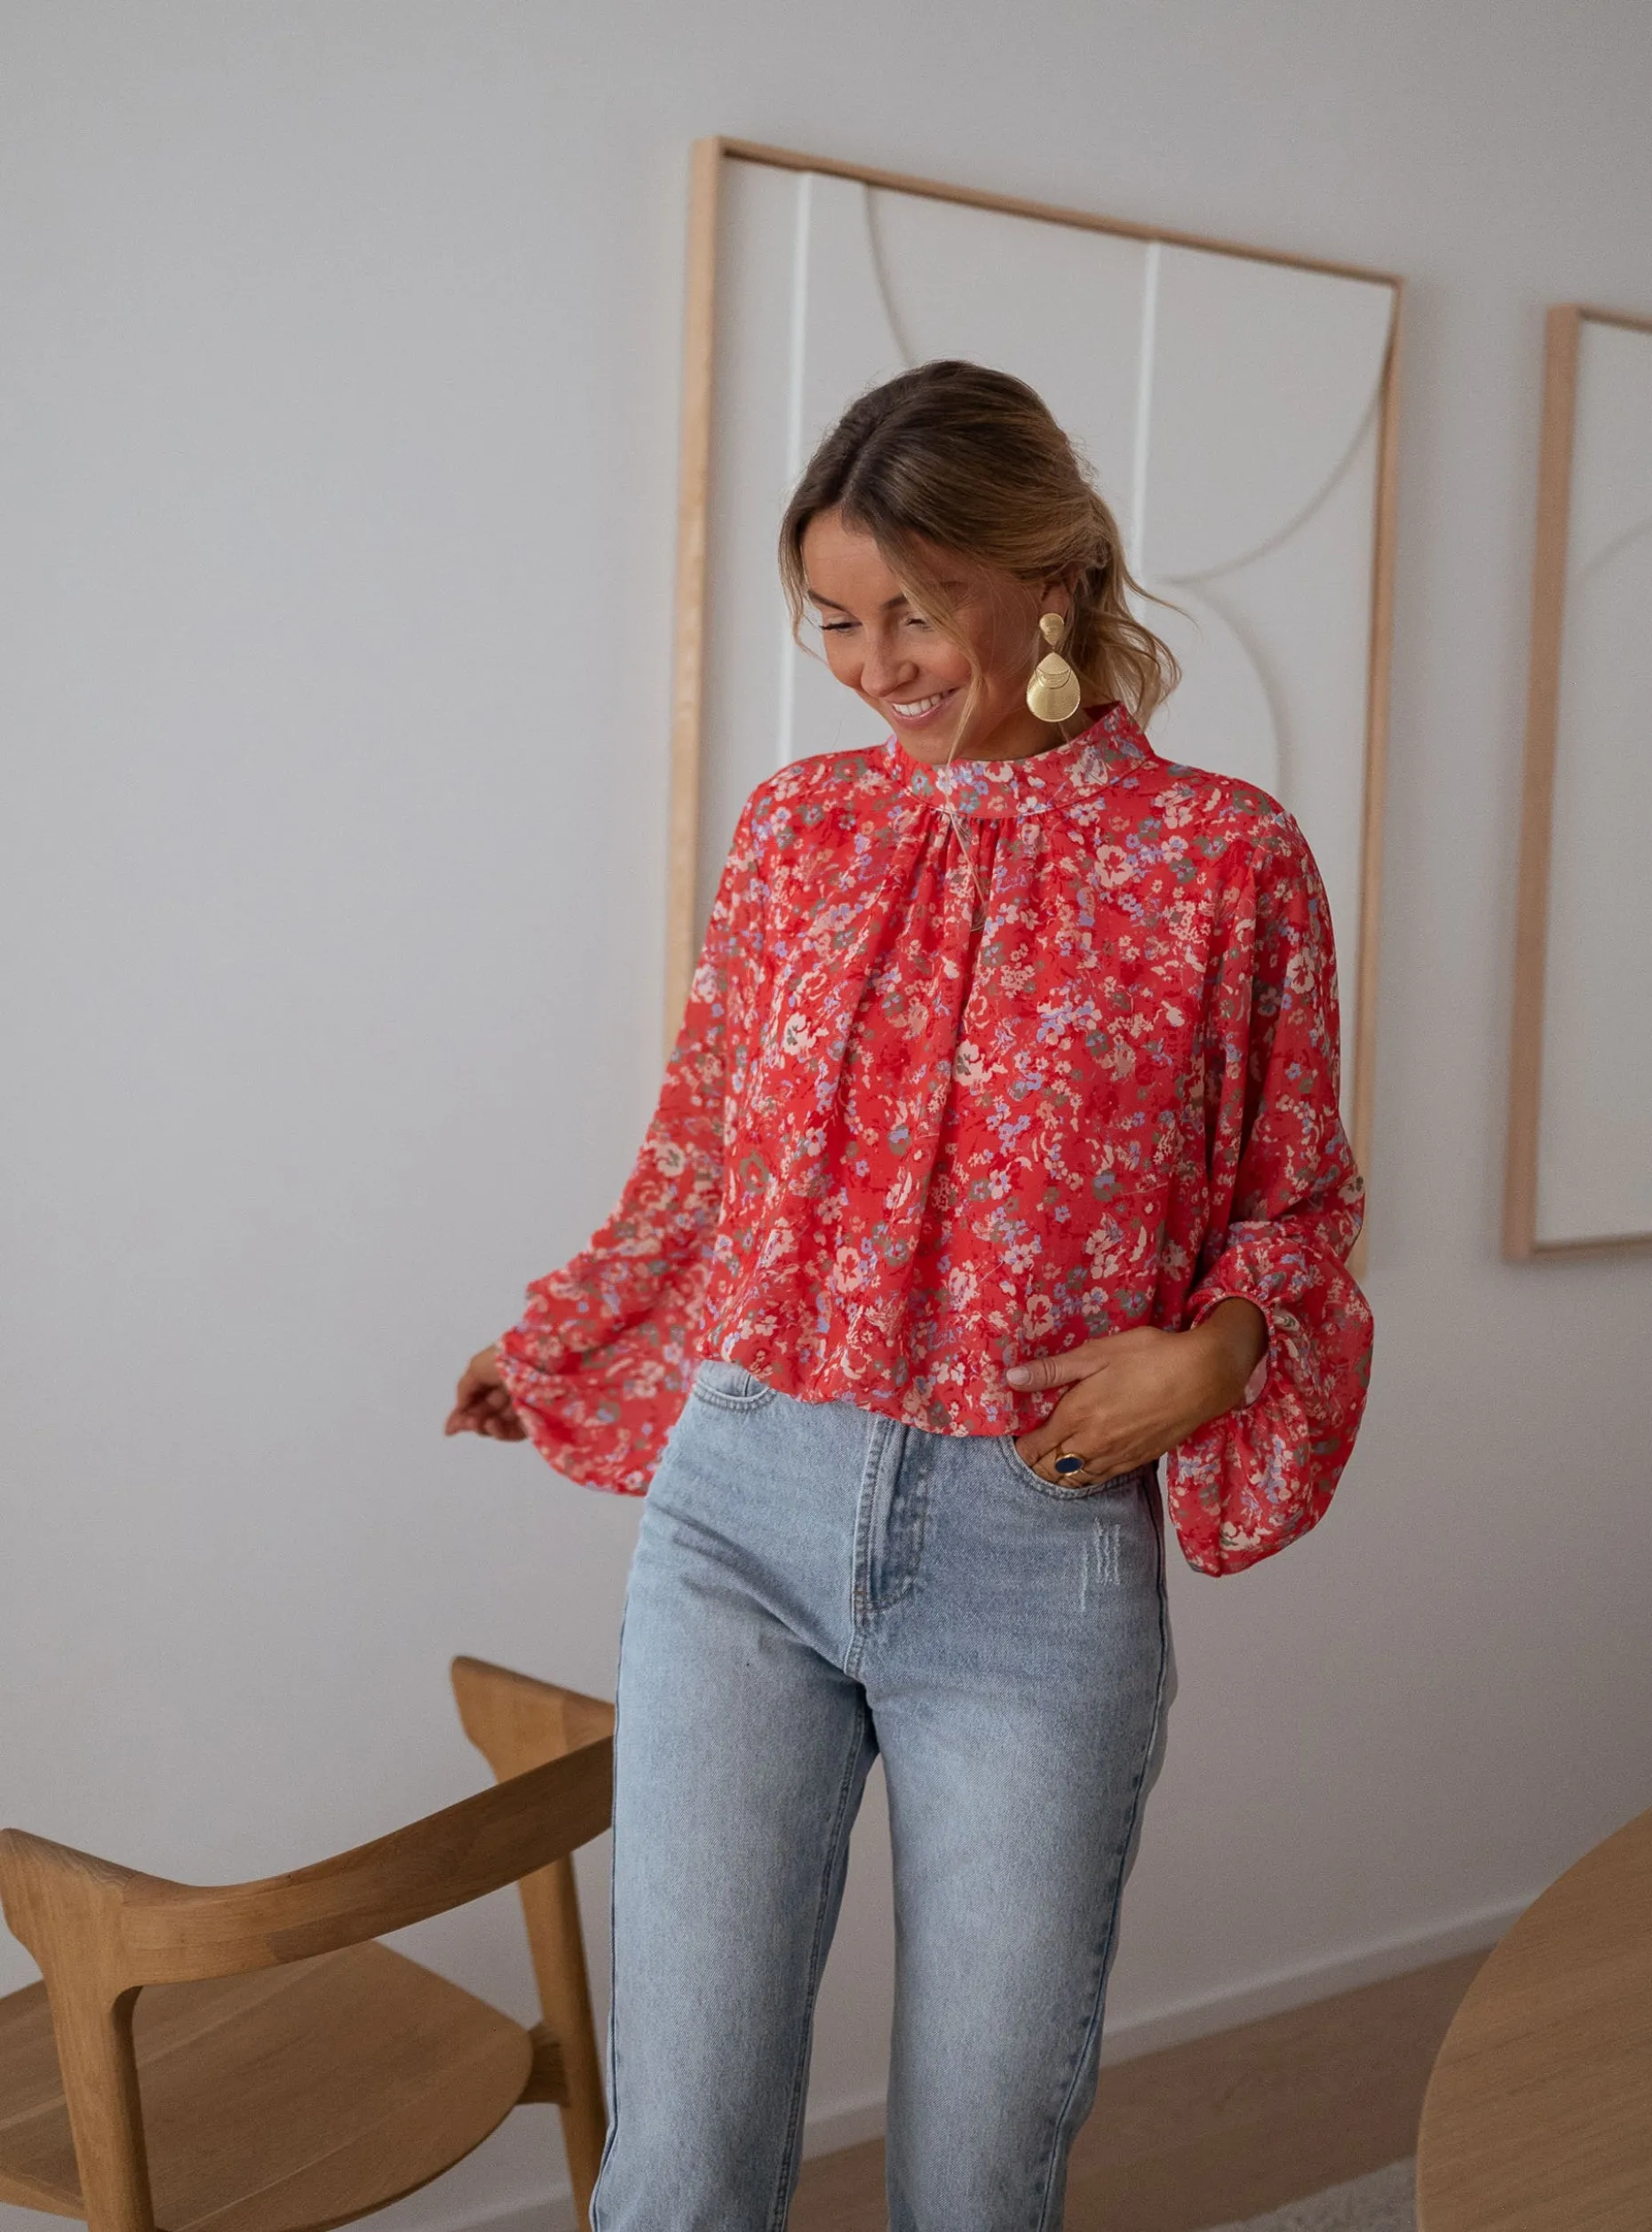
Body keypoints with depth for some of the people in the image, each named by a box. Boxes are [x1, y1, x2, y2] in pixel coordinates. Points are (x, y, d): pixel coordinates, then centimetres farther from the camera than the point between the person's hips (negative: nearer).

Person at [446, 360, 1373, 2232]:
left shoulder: (1225, 860, -1)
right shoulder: (793, 830, 8)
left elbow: (1298, 1201, 7)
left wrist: (1213, 1352, -12)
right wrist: (548, 1356, 27)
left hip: (1037, 1545, -2)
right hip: (743, 1514, 2)